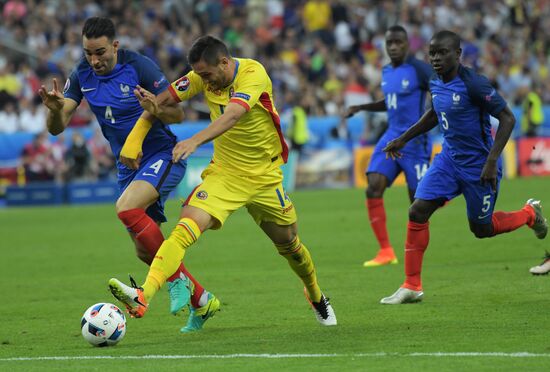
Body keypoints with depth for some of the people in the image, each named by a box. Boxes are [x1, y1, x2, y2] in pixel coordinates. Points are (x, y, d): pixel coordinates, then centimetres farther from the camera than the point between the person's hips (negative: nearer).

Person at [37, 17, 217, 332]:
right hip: (129, 166, 7)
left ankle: (177, 279, -16)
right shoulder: (82, 75, -3)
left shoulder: (140, 67, -18)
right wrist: (55, 109, -28)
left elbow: (178, 114, -14)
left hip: (162, 156, -7)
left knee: (127, 208, -32)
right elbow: (57, 128, -5)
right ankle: (201, 300, 28)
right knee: (145, 251, 8)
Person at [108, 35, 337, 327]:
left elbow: (232, 115, -39)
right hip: (224, 172, 2)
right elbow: (161, 101, 0)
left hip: (264, 176, -2)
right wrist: (134, 137, -13)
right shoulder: (204, 76, -7)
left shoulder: (253, 73, -23)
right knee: (185, 229, -23)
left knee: (289, 246, 15)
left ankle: (316, 298, 46)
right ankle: (143, 297, -38)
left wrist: (195, 141, -54)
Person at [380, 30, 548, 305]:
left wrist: (492, 161, -26)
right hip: (449, 159, 6)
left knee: (481, 229, 8)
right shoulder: (436, 84, 1)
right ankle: (412, 286, 0)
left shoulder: (473, 84, -23)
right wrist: (403, 139, 21)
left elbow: (507, 118, -20)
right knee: (417, 212, -8)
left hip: (478, 166, -6)